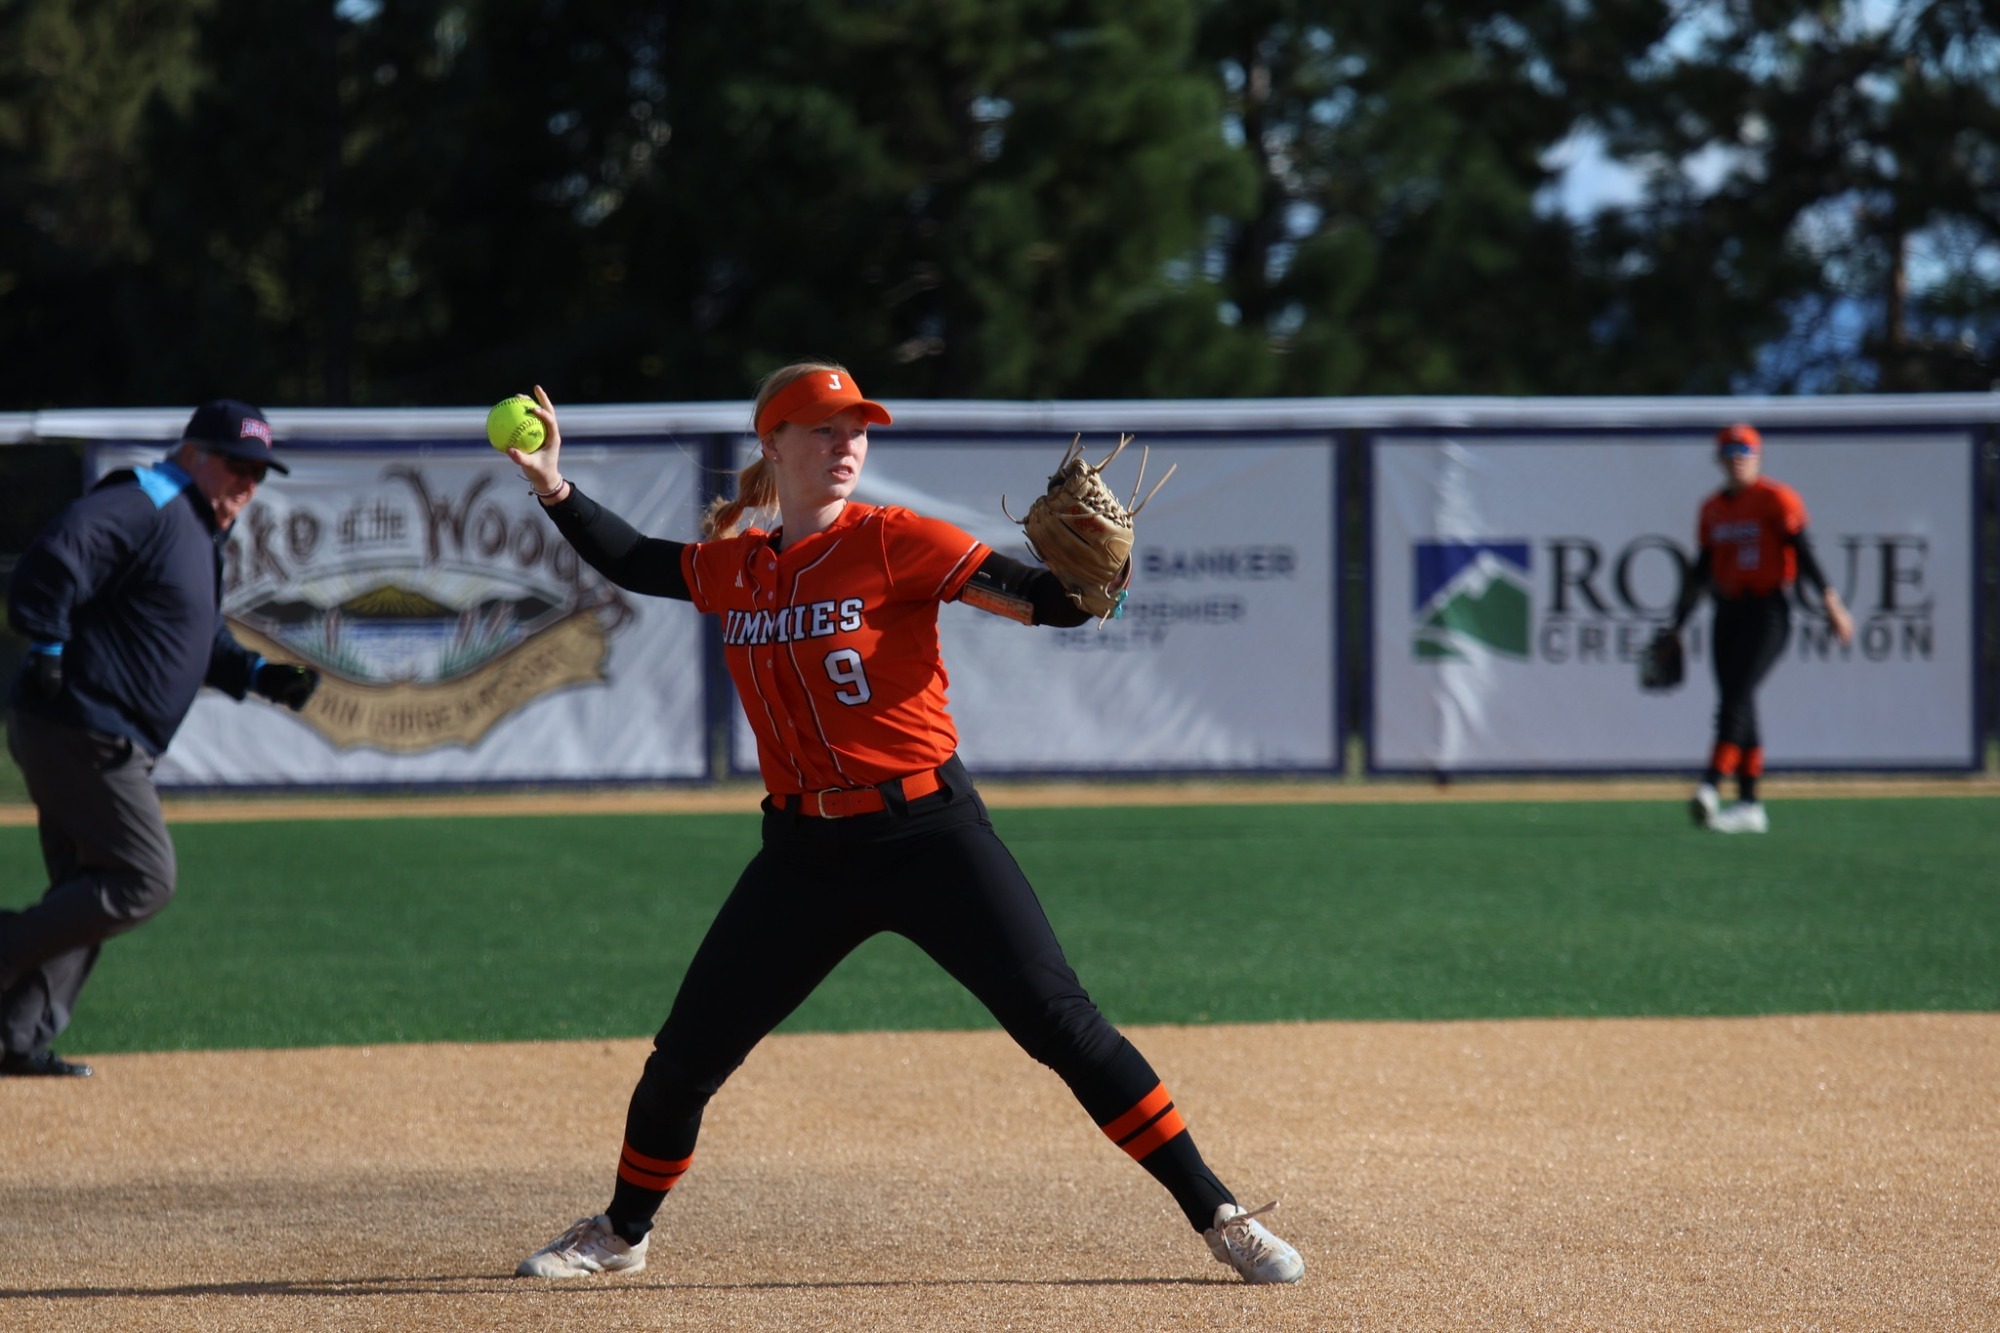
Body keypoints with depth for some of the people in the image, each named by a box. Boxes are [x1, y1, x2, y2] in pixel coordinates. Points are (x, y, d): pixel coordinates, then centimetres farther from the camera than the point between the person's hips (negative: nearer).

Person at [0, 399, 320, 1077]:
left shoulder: (203, 531, 20)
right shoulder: (145, 506, -13)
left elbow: (204, 640, 29)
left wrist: (260, 675, 14)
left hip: (98, 741, 11)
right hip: (83, 733, -11)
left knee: (86, 891, 12)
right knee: (142, 880, -10)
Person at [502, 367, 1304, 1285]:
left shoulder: (892, 542, -9)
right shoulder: (735, 568, 7)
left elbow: (1039, 600, -16)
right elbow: (632, 562, 25)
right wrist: (552, 483, 16)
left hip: (927, 836, -4)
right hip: (804, 855, 5)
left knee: (1060, 1024, -12)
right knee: (686, 1055, 8)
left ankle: (1219, 1218, -5)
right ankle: (621, 1234, 32)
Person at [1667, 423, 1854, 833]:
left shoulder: (1776, 499, -4)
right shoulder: (1712, 508, 15)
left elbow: (1803, 552, -12)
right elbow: (1701, 571, 18)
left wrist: (1830, 601, -22)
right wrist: (1677, 626, 15)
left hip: (1767, 610, -7)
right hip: (1728, 612, 7)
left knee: (1736, 697, -19)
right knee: (1737, 705, 5)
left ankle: (1711, 789, -30)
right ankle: (1748, 807, 8)